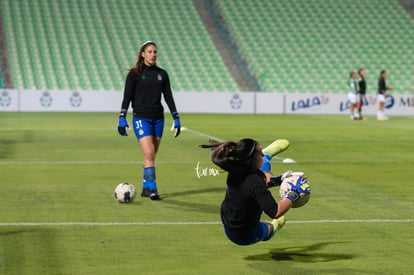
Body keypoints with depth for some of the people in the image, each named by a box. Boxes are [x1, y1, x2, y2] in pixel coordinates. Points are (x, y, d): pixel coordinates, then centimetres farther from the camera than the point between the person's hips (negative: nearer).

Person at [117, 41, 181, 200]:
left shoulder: (162, 74, 10)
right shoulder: (135, 73, -2)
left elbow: (168, 97, 12)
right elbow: (127, 96, -3)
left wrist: (176, 118, 8)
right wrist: (122, 117, -11)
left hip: (158, 119, 5)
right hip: (141, 118, -4)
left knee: (152, 156, 7)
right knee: (149, 154, -16)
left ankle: (146, 189, 17)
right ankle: (152, 189, -18)